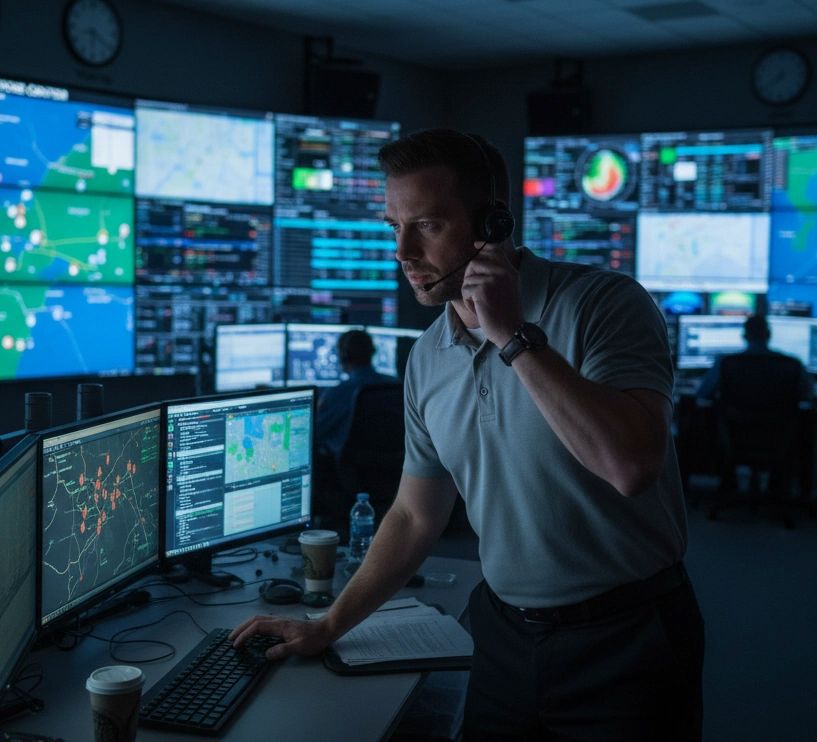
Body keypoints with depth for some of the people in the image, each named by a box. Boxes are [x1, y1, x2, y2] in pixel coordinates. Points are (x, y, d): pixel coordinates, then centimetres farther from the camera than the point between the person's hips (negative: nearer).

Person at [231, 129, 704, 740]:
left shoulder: (604, 303, -16)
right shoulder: (427, 358, 2)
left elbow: (630, 463, -32)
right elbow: (416, 517, 11)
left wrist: (515, 336, -27)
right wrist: (328, 627, 11)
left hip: (624, 638, -5)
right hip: (506, 636, 5)